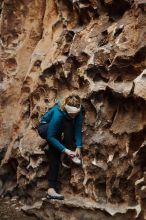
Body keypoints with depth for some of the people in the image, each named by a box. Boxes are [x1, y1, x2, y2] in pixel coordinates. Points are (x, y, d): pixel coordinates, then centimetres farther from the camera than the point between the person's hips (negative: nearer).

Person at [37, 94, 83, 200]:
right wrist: (65, 150, -35)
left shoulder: (78, 112, -20)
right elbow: (50, 137, -30)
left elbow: (78, 129, -18)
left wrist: (78, 146, -32)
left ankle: (51, 189, -25)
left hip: (58, 130, 4)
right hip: (45, 128, -4)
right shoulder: (58, 113, -35)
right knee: (67, 123, -32)